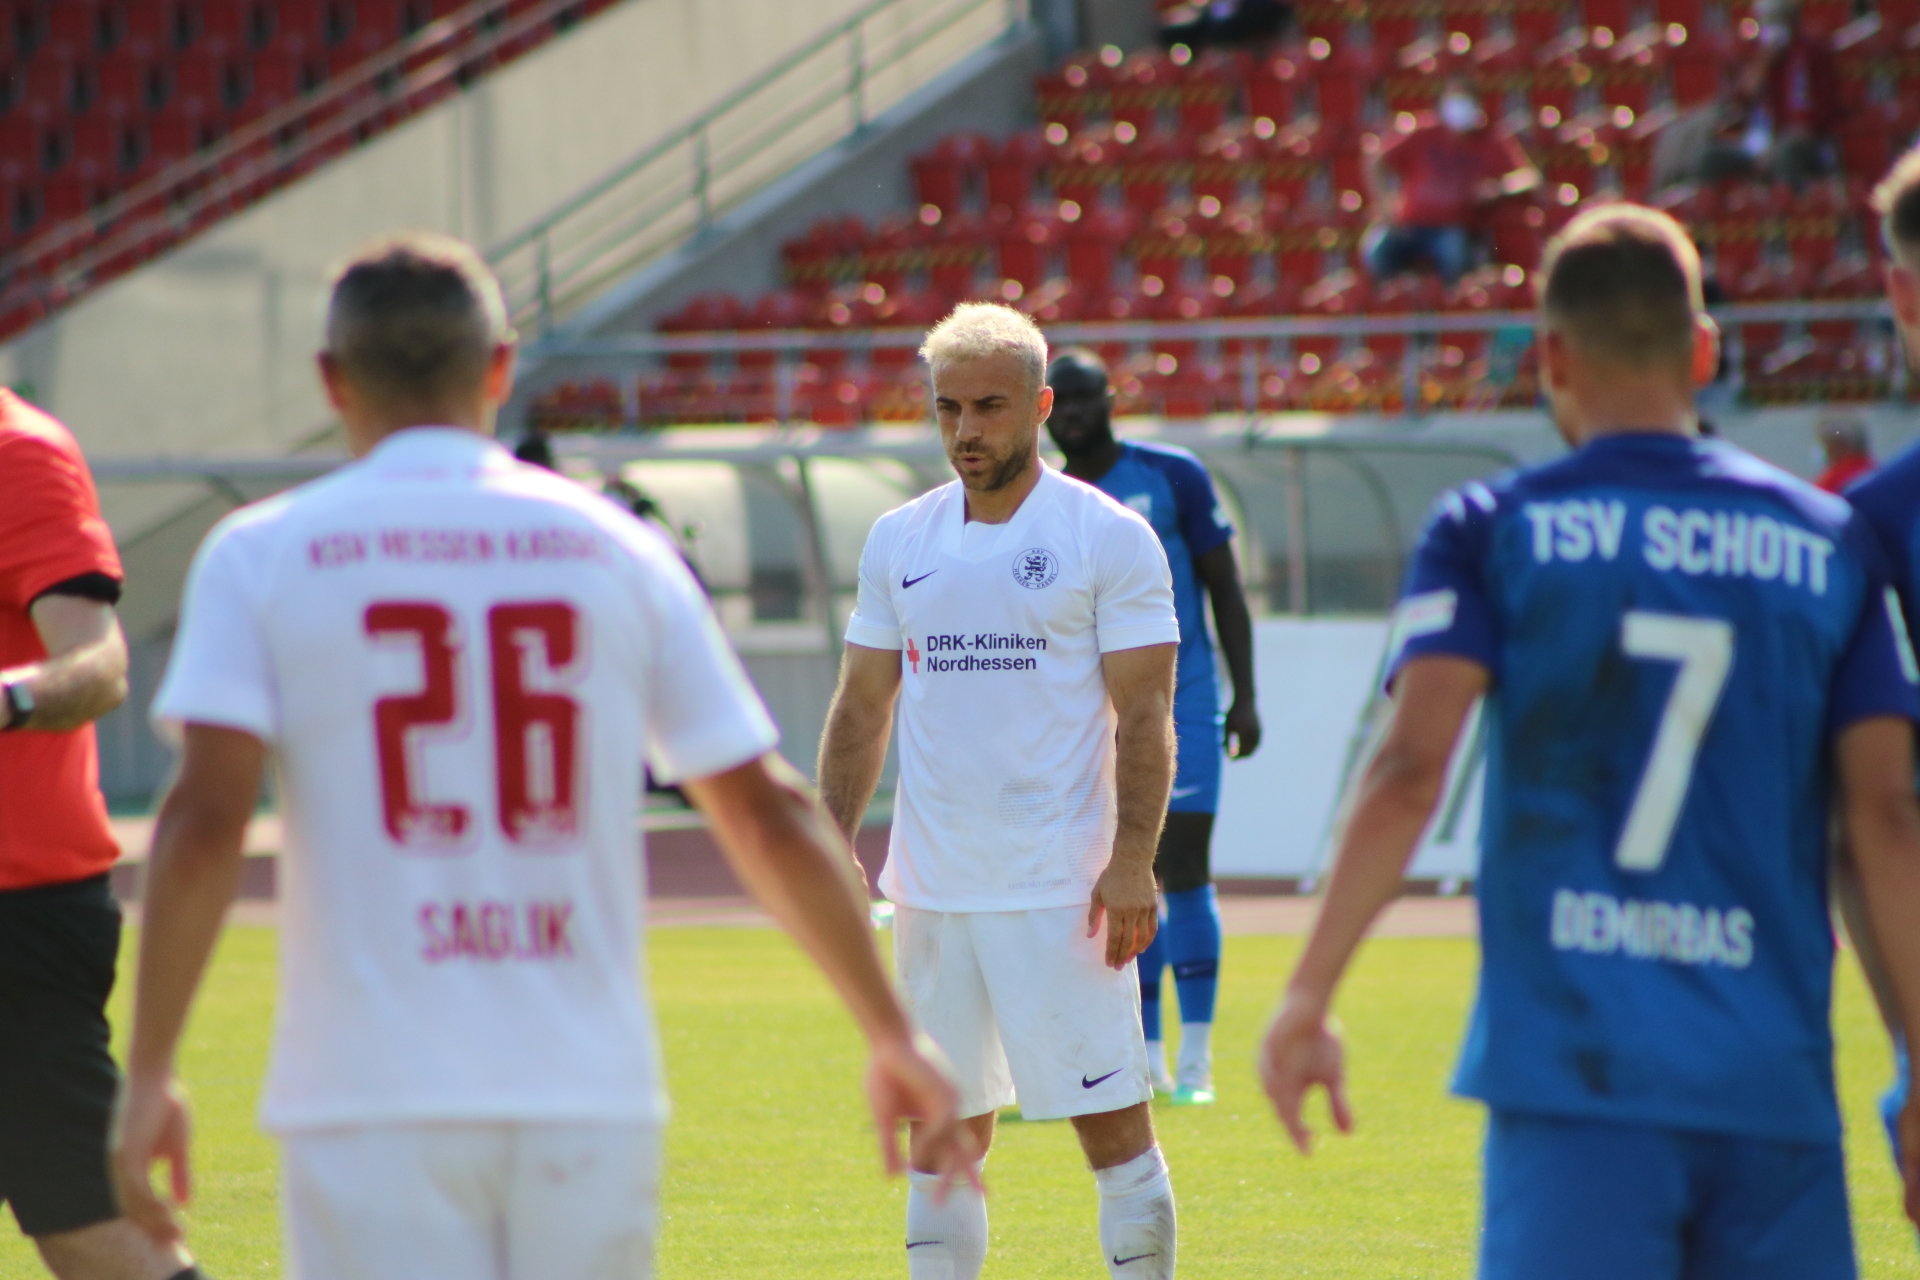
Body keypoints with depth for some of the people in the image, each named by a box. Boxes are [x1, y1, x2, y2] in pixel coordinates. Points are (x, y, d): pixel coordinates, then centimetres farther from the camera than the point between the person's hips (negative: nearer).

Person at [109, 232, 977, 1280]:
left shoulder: (262, 555, 2)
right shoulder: (616, 550, 9)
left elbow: (205, 821, -10)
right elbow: (767, 814, 8)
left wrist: (148, 1073, -6)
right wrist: (891, 1034, 16)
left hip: (372, 1102, -2)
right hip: (591, 1094, 2)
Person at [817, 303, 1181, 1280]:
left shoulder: (1109, 538, -3)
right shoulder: (898, 541, 11)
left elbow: (1143, 715, -6)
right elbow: (862, 708, 16)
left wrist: (1131, 861, -16)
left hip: (1061, 893, -5)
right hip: (931, 891, 5)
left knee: (1113, 1120, -5)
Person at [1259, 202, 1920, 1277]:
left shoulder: (1494, 532, 4)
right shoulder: (1831, 545, 10)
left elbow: (1410, 776, -7)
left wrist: (1309, 997, -5)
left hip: (1574, 1060, -2)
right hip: (1776, 1079, 2)